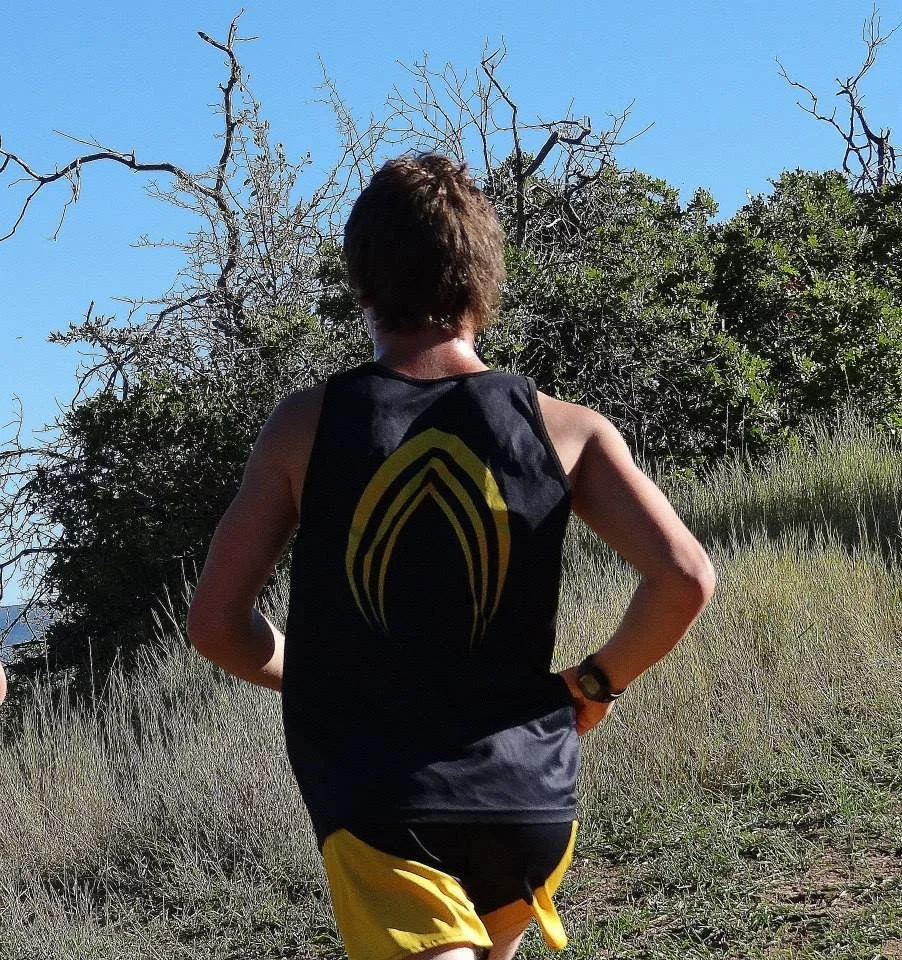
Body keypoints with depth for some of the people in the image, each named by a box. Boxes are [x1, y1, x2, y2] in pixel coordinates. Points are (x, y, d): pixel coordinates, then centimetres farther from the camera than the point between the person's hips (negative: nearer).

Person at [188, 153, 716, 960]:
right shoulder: (566, 430, -1)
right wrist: (597, 682, 6)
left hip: (375, 802, -2)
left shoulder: (307, 425, -2)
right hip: (529, 794, 3)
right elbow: (686, 579, -12)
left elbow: (216, 625, 0)